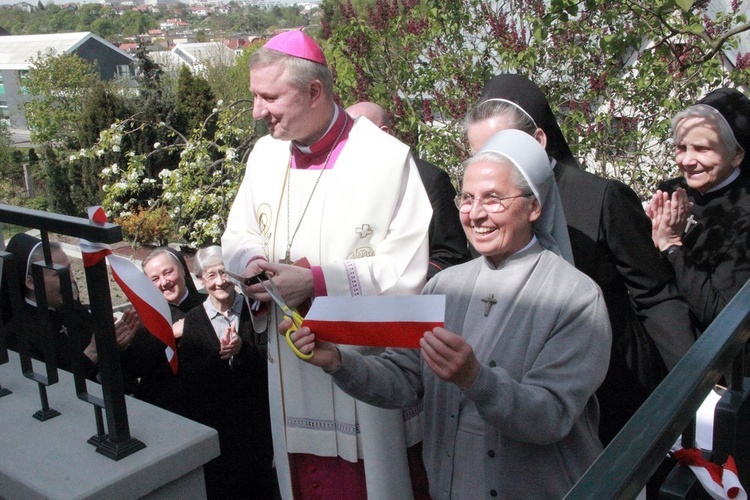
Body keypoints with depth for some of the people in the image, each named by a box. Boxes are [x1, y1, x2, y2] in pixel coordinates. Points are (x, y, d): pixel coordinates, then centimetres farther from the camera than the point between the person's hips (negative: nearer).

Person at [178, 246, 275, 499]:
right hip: (210, 425, 0)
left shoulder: (254, 309, -1)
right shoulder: (193, 319, 1)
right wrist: (218, 355, -24)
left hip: (254, 420, 0)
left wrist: (243, 349, -25)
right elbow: (186, 378, -9)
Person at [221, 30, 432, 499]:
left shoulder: (388, 159, -15)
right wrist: (253, 262, -7)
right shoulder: (266, 153, 5)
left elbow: (408, 271, -17)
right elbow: (238, 236, 15)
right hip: (290, 364, 5)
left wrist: (316, 281, -20)